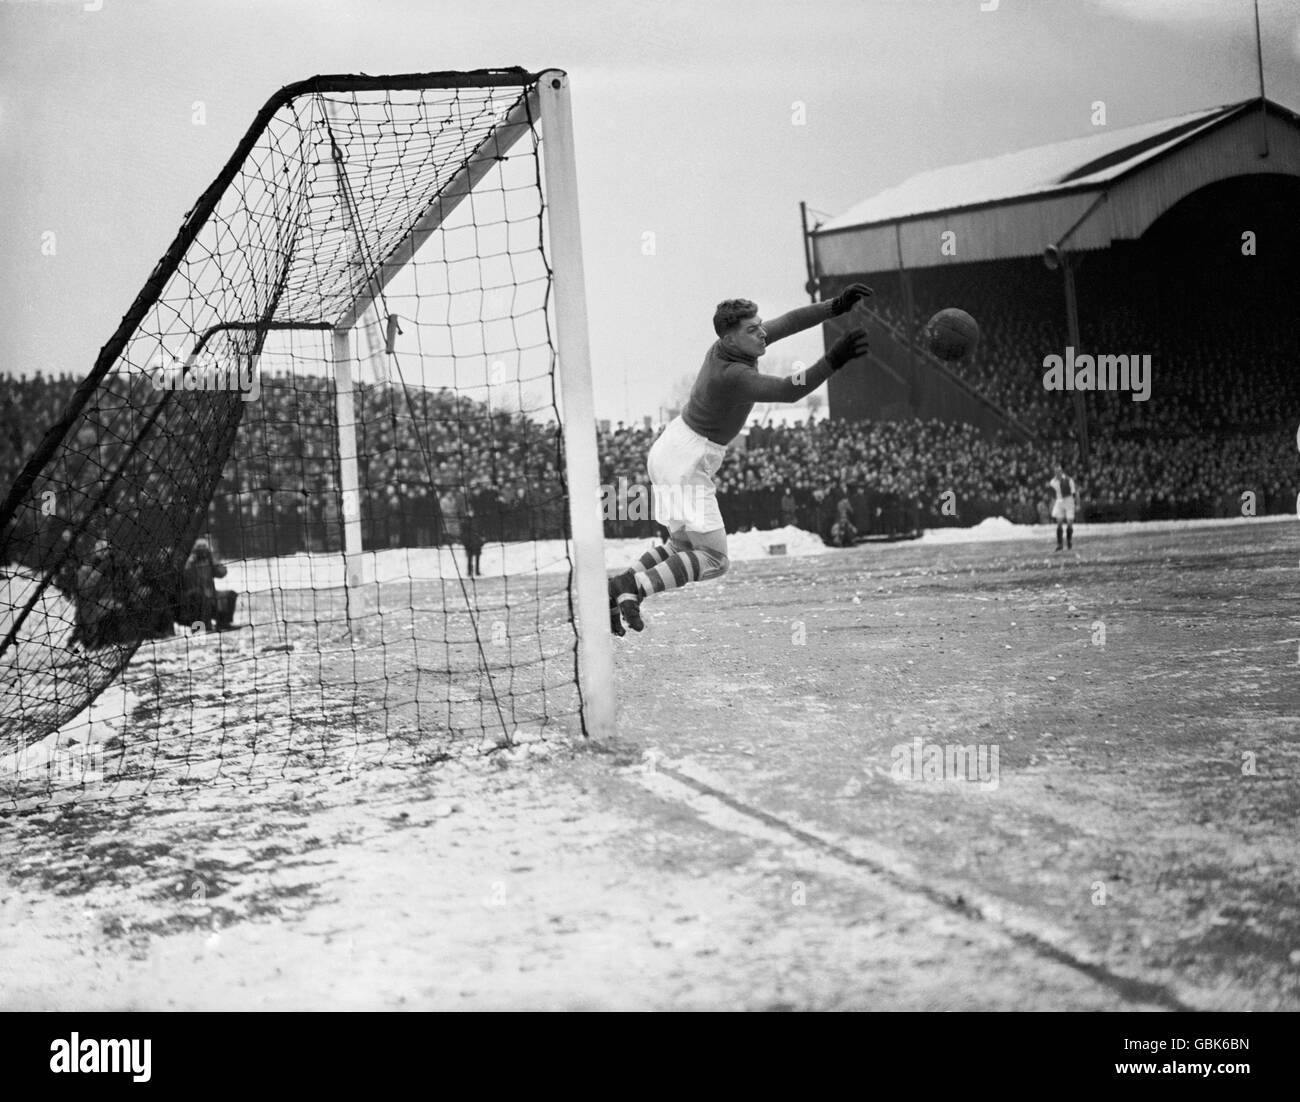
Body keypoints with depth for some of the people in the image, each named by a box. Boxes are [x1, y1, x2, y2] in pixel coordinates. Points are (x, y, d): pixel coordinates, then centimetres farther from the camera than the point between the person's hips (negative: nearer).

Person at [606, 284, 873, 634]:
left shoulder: (728, 346, -3)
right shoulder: (732, 376, -27)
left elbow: (788, 322, 0)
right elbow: (789, 390, -35)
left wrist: (836, 306, -8)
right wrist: (833, 360, -43)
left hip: (669, 449, 10)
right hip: (686, 463, -10)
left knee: (682, 547, 22)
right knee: (714, 559, -7)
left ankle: (618, 588, 14)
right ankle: (633, 586, -13)